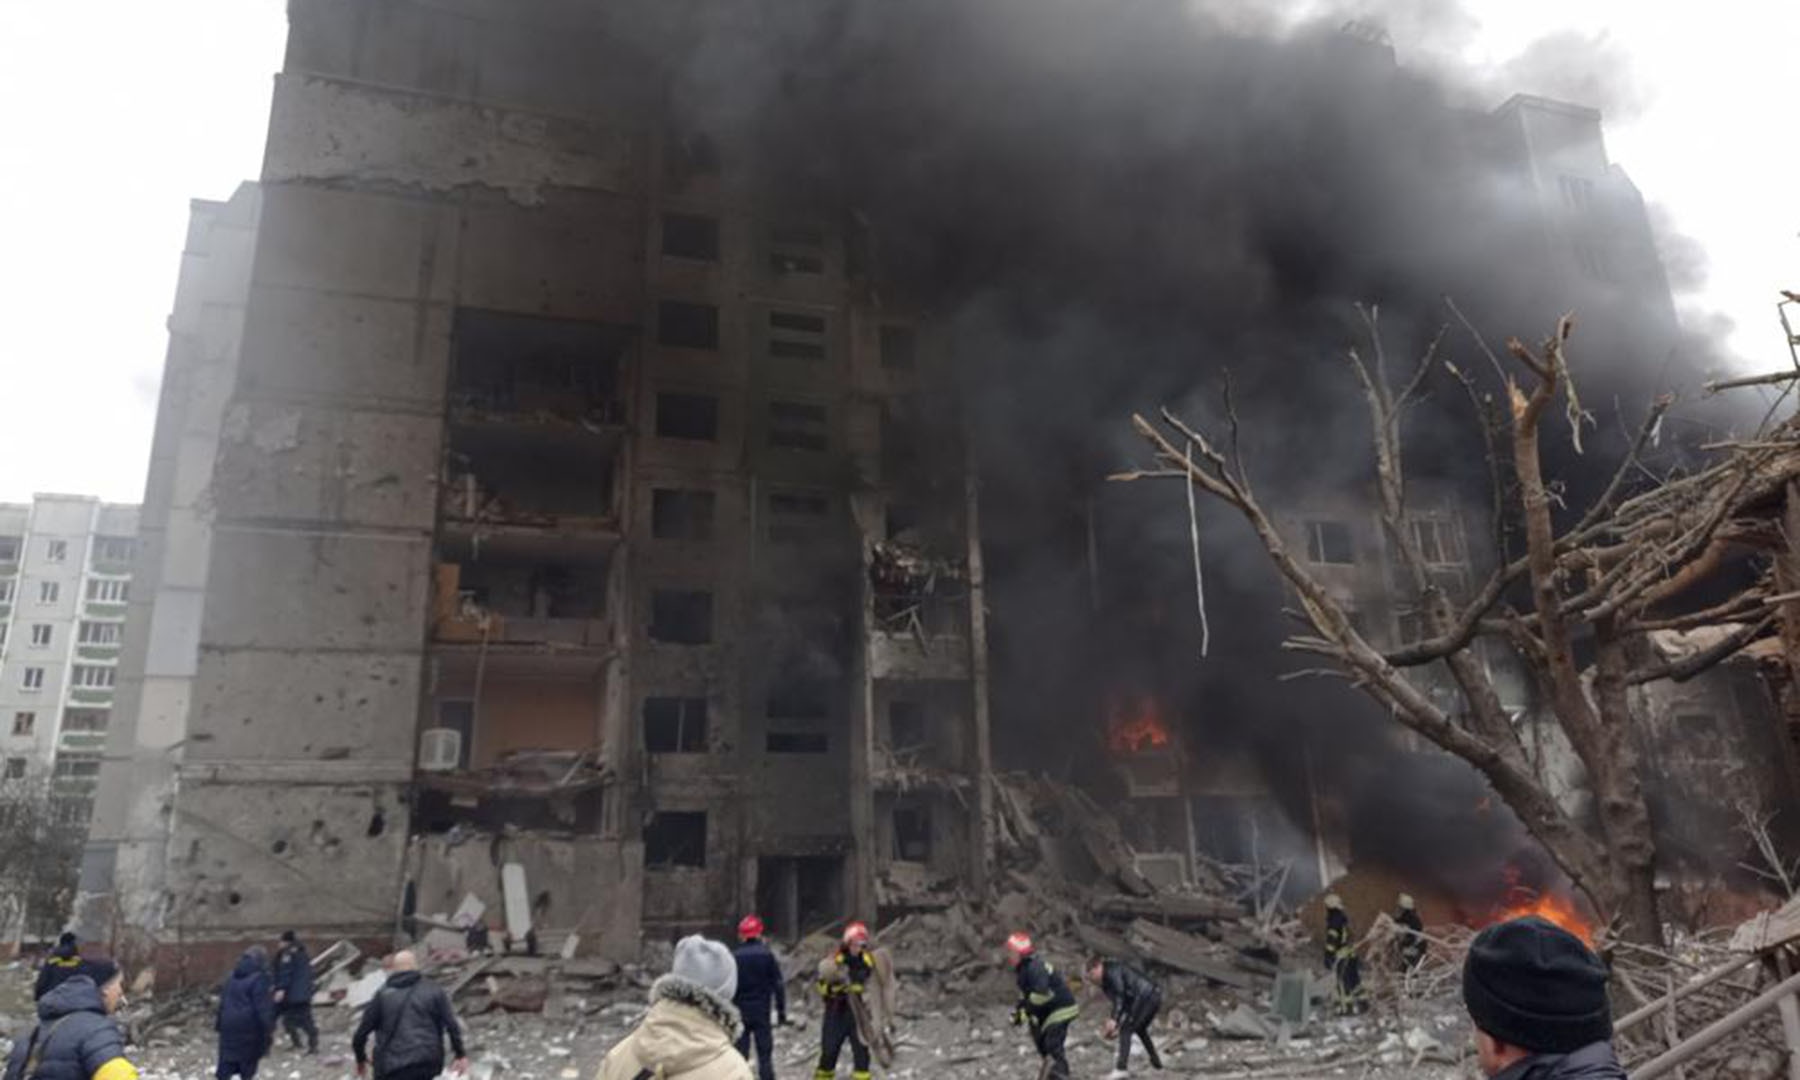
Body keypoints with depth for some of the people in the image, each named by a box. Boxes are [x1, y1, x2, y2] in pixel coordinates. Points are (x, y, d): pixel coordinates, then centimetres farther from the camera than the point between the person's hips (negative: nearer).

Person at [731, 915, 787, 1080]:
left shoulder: (734, 957, -3)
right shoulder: (767, 955, -4)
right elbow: (778, 985, -4)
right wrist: (781, 1011, 2)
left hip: (739, 1011, 1)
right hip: (761, 1011, -1)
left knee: (740, 1052, 8)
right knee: (764, 1052, 4)